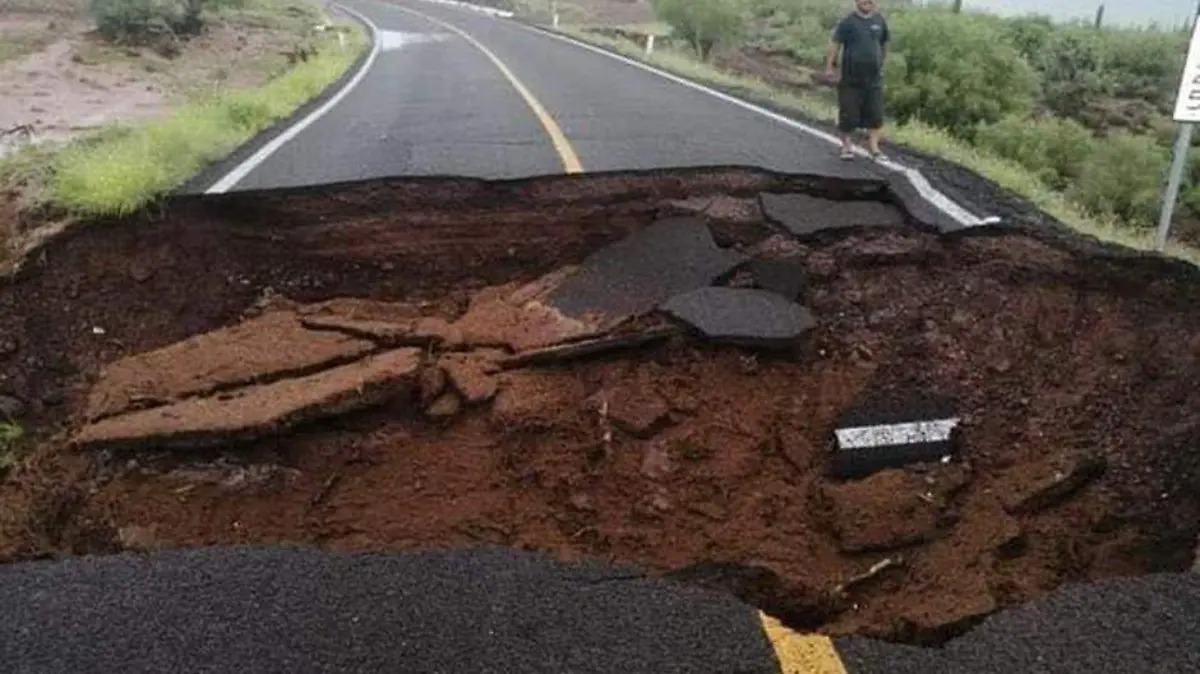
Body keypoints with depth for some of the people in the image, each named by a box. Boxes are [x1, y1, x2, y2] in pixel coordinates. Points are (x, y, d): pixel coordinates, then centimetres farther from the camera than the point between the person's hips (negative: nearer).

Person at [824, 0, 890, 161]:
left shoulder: (880, 21, 6)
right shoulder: (848, 22, -6)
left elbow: (884, 43, 18)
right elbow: (835, 44, -11)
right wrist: (829, 67, -18)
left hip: (874, 78, 3)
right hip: (851, 77, -3)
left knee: (875, 115, 2)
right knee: (849, 113, 1)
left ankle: (873, 147, 8)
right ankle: (847, 145, 16)